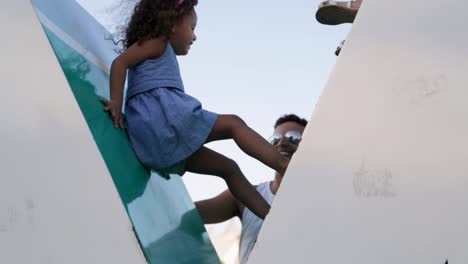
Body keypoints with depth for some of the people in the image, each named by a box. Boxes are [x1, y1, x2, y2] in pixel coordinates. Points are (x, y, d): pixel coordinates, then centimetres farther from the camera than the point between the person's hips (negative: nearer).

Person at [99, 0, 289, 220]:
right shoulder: (157, 42, 8)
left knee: (227, 168, 6)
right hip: (162, 114, -9)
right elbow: (119, 63, -6)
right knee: (233, 124, -6)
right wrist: (116, 103, -15)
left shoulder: (156, 53, 37)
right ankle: (285, 166, -19)